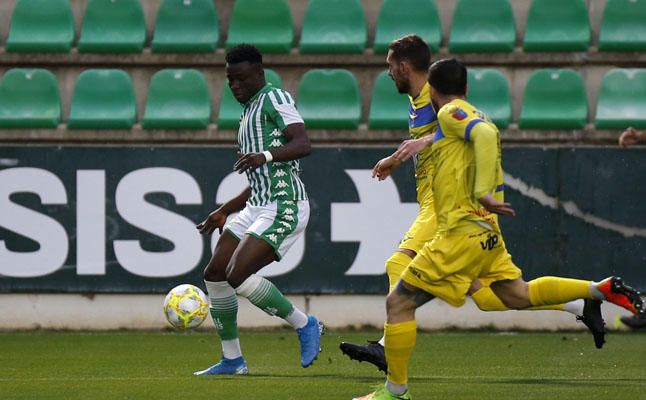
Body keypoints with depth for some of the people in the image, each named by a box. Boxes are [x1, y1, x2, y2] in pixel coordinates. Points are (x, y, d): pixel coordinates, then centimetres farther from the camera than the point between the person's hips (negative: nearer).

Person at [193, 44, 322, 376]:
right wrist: (224, 211, 30)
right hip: (257, 206, 10)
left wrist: (265, 156, -37)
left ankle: (305, 326, -6)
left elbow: (303, 144, -21)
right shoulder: (248, 114, 23)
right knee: (215, 275, 8)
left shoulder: (274, 99, -5)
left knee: (238, 276, -21)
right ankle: (232, 360, 16)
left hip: (284, 206, -10)